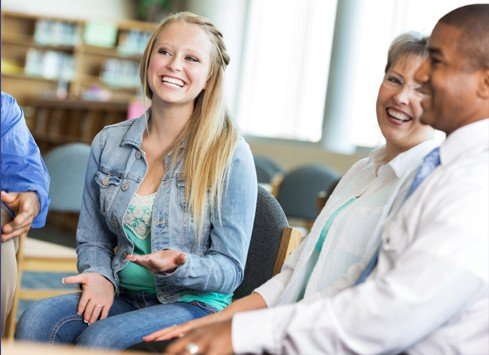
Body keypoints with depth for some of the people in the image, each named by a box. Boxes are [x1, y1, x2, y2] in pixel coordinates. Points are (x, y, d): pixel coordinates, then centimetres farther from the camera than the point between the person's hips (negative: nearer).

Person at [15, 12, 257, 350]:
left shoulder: (230, 155, -8)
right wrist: (100, 276, -6)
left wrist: (178, 267, -25)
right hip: (123, 296, 4)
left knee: (99, 339, -32)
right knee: (35, 321, -25)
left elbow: (230, 271, -6)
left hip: (193, 305, -4)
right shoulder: (109, 143, 6)